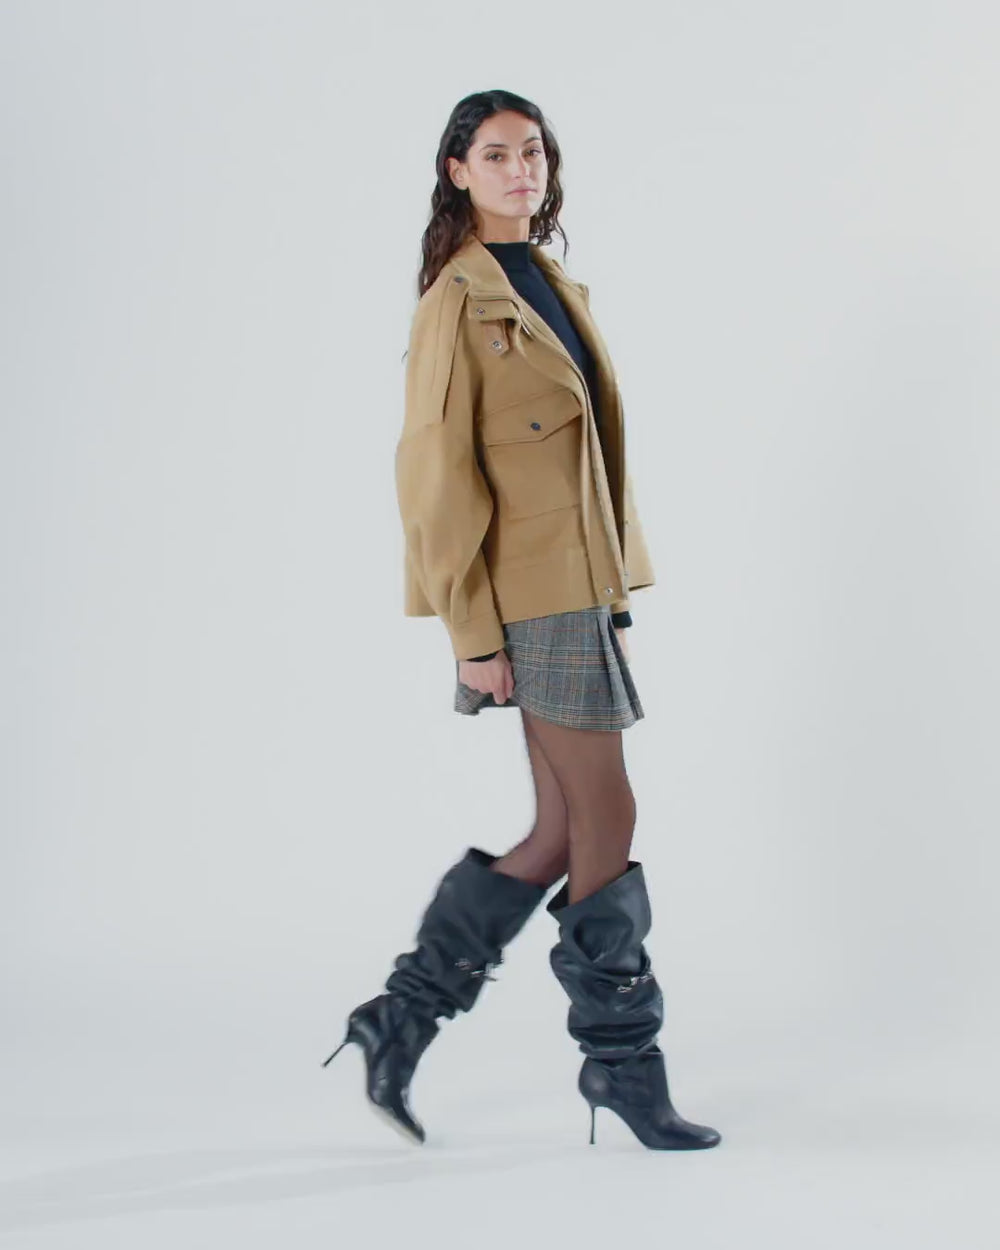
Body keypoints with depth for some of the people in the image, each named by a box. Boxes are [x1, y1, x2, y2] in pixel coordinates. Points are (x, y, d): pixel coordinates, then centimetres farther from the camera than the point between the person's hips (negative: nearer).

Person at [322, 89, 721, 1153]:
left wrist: (614, 587, 14)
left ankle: (404, 1016, 19)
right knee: (605, 823, 0)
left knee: (562, 834, 10)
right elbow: (435, 474, -14)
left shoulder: (554, 286, 16)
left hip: (579, 587, 9)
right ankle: (621, 1058, 17)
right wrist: (474, 632, -16)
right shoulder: (459, 299, -9)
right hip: (531, 596, -9)